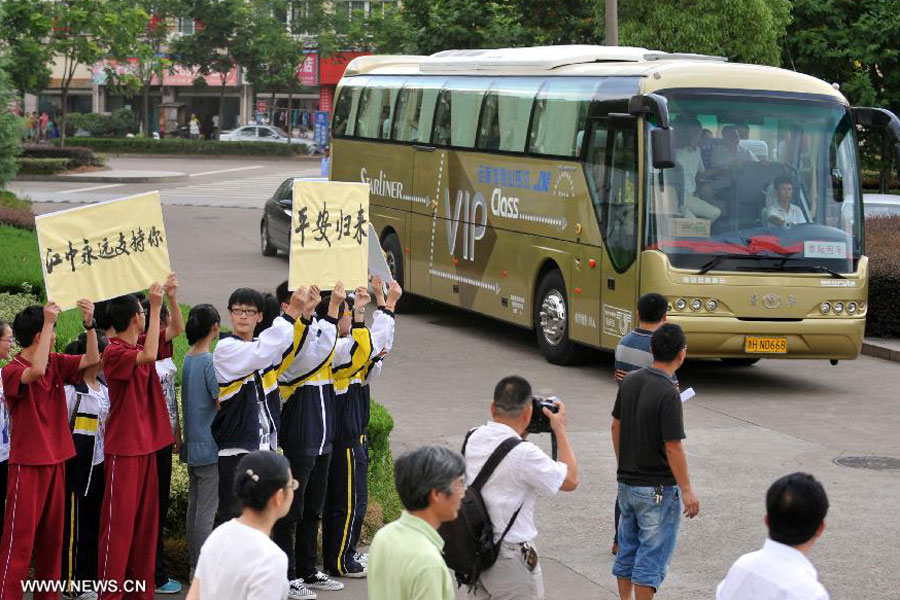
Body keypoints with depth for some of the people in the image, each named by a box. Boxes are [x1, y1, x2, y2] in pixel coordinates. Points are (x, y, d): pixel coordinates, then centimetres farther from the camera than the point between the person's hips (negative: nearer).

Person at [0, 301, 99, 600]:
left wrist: (89, 323, -11)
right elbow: (36, 371, -35)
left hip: (56, 460, 7)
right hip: (27, 464, -7)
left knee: (51, 535, 12)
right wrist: (48, 321, -33)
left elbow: (91, 359, 3)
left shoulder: (55, 363, 7)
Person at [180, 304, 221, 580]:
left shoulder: (187, 359, 9)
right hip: (210, 447, -9)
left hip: (192, 445, 9)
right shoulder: (211, 361, -16)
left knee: (194, 506, 13)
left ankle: (195, 566, 20)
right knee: (207, 510, -5)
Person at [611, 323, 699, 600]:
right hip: (658, 488, -7)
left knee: (628, 550, 18)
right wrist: (687, 490, -13)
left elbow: (616, 426, 9)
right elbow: (673, 447, -21)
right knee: (652, 556, 2)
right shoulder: (668, 393, -22)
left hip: (627, 482, 7)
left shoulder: (630, 381, 0)